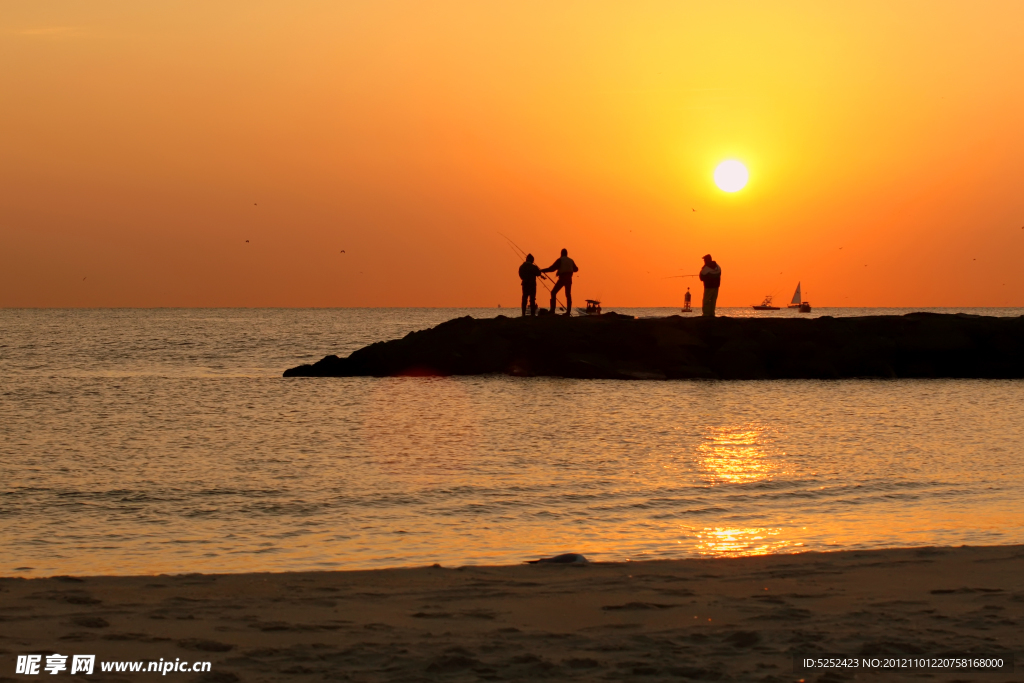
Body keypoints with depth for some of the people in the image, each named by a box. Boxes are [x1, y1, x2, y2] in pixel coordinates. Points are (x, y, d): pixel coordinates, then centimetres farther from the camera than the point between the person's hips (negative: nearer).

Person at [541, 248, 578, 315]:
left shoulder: (560, 260, -2)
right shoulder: (571, 261, 13)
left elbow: (552, 268, -9)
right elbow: (576, 269, 28)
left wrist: (542, 270, -1)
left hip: (562, 279, -5)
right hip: (569, 279, 5)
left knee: (553, 293, 3)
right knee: (568, 295, 9)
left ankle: (552, 310, -8)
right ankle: (568, 311, 0)